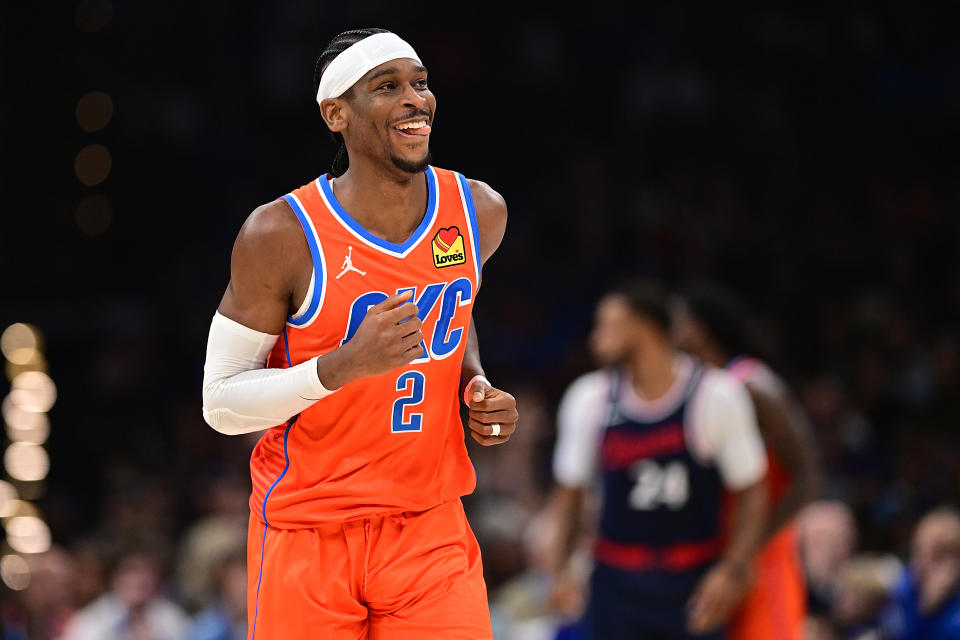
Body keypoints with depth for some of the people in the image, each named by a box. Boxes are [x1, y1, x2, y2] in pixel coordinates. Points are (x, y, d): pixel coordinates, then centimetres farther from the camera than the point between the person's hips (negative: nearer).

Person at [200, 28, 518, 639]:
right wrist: (345, 365, -26)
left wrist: (477, 385, 2)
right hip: (309, 537, -3)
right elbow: (221, 403, -12)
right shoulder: (282, 235, -16)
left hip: (431, 531, 3)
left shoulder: (479, 213, -1)